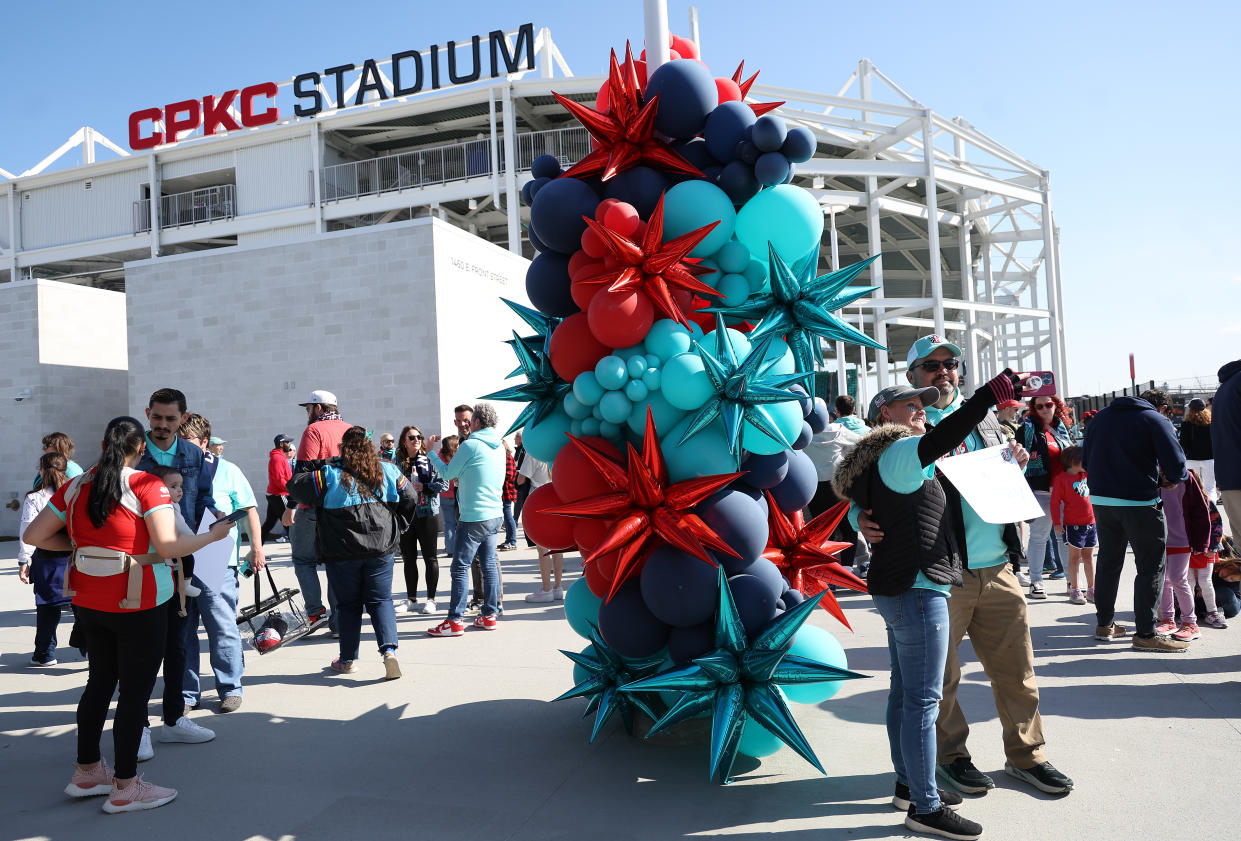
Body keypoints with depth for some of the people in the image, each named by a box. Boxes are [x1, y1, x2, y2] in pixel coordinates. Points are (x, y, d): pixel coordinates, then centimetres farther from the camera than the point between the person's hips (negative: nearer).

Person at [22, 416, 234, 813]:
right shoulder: (148, 486, -15)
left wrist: (77, 544, 17)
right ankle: (125, 788, 12)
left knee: (100, 681, 21)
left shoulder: (76, 486, 4)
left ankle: (86, 772, 33)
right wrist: (213, 535, -10)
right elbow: (168, 546, -24)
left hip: (87, 602, 7)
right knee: (135, 690, 4)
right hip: (137, 605, -7)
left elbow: (34, 535, 4)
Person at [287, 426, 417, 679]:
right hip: (381, 549, 2)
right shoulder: (388, 471, 2)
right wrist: (395, 527, 17)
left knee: (348, 604, 12)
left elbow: (295, 486, -2)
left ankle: (348, 659, 20)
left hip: (342, 552, -1)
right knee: (380, 601, 8)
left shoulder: (329, 475, -8)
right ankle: (389, 649, -12)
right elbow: (410, 500, 7)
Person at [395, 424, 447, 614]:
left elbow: (444, 484, -5)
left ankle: (431, 599, 13)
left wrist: (424, 487, -15)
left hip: (427, 513, -3)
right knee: (408, 559, 11)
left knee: (430, 558, 3)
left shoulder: (430, 459, -2)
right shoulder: (398, 461, 6)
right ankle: (411, 600, 21)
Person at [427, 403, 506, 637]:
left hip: (473, 517, -8)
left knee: (460, 567, -2)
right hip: (494, 514, 8)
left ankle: (455, 620, 1)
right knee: (489, 564, 11)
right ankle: (489, 615, 15)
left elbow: (448, 473, -1)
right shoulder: (499, 446, 10)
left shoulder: (470, 445, -13)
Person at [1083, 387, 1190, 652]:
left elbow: (1085, 461, 15)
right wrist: (1173, 478, 9)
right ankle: (1145, 634, 6)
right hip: (1139, 502, -6)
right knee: (1151, 567, 4)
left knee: (1108, 561, 17)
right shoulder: (1157, 420, -5)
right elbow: (1176, 466, -12)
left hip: (1100, 500, 6)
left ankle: (1104, 625, 26)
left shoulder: (1100, 416, 12)